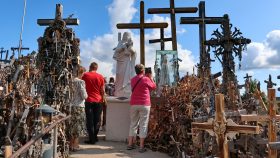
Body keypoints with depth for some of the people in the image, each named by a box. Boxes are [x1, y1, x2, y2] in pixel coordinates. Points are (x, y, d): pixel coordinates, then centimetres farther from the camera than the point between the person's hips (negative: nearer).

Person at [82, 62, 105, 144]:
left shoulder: (85, 75, -2)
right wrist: (102, 98, 15)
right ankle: (95, 137, 21)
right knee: (97, 120, 12)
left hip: (89, 100, -1)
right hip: (98, 100, 2)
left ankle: (92, 139, 6)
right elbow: (102, 90, 3)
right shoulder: (100, 77, 1)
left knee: (90, 120, 4)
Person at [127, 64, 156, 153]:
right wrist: (151, 78, 17)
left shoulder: (133, 80, 10)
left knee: (133, 124, 13)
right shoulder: (146, 79, -7)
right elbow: (154, 87, 6)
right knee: (143, 125, 0)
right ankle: (141, 147, 2)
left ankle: (130, 144, 17)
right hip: (144, 104, -5)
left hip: (134, 104, 5)